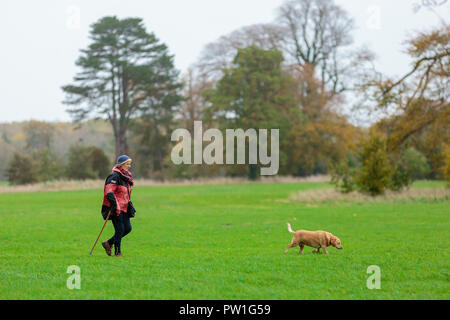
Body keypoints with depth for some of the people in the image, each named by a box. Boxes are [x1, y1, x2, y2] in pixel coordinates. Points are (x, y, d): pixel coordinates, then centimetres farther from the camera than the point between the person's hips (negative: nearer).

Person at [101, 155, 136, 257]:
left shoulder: (126, 176, 17)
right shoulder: (115, 176, -13)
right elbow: (109, 192, -21)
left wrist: (129, 203, 23)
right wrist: (114, 205, -28)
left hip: (124, 208, 9)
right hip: (116, 208, -9)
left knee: (127, 228, 6)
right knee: (120, 229, -7)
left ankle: (108, 243, 19)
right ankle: (117, 252, 4)